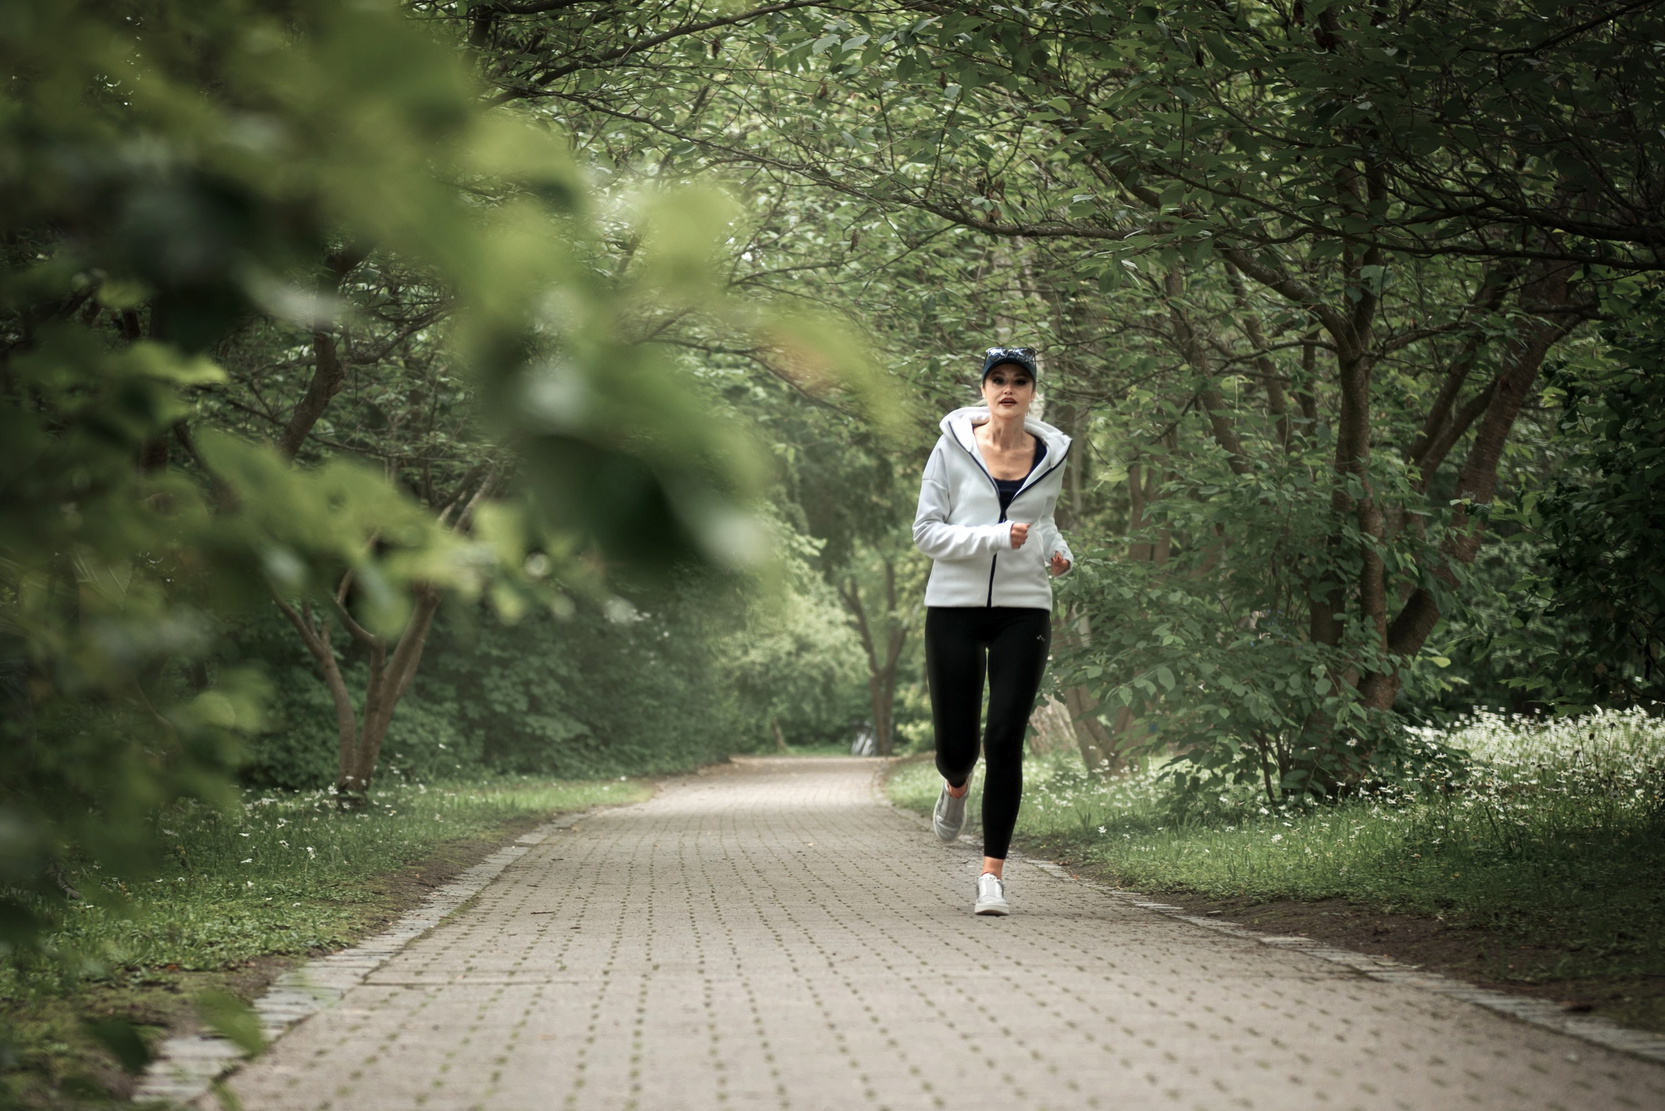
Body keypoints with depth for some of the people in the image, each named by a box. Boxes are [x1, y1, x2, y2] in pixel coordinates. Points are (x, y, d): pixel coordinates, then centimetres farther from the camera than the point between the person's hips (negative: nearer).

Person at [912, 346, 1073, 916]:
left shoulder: (1051, 455, 6)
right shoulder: (953, 448, -3)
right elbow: (926, 531, -6)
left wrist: (1057, 550, 4)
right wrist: (994, 538, -18)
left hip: (1023, 611, 1)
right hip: (955, 607, -1)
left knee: (1005, 741, -9)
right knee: (955, 746, 2)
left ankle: (992, 874, -4)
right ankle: (956, 786, 42)